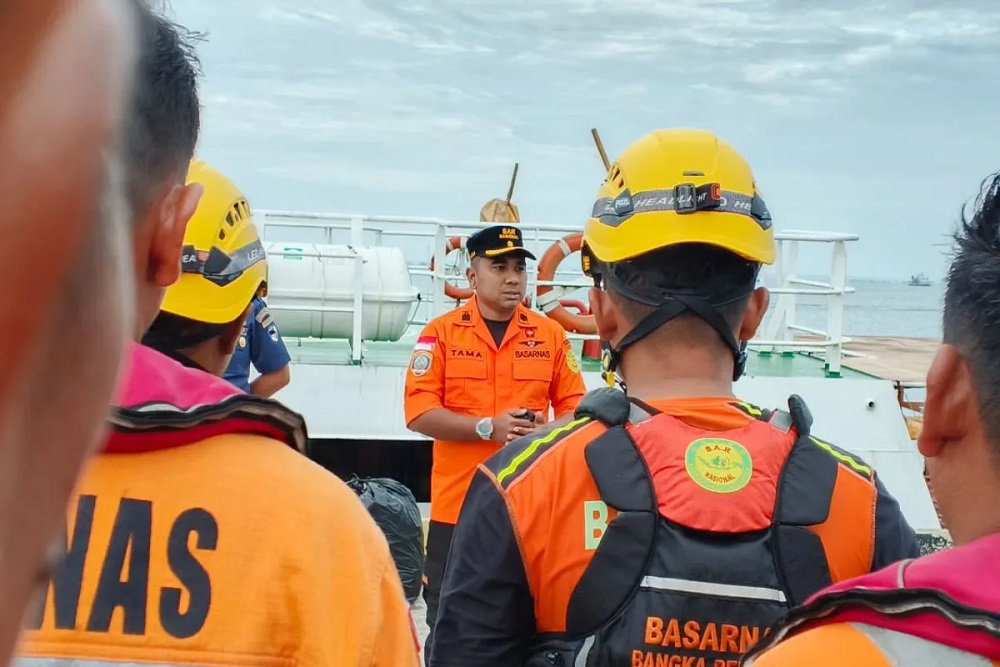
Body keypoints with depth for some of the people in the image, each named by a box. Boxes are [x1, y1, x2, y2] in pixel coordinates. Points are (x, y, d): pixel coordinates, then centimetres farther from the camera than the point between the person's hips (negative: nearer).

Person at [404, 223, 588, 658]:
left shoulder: (550, 334, 5)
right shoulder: (441, 332, -1)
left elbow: (574, 408, 7)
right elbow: (419, 412, -7)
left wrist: (545, 430, -15)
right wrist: (487, 428, -19)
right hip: (458, 504, -1)